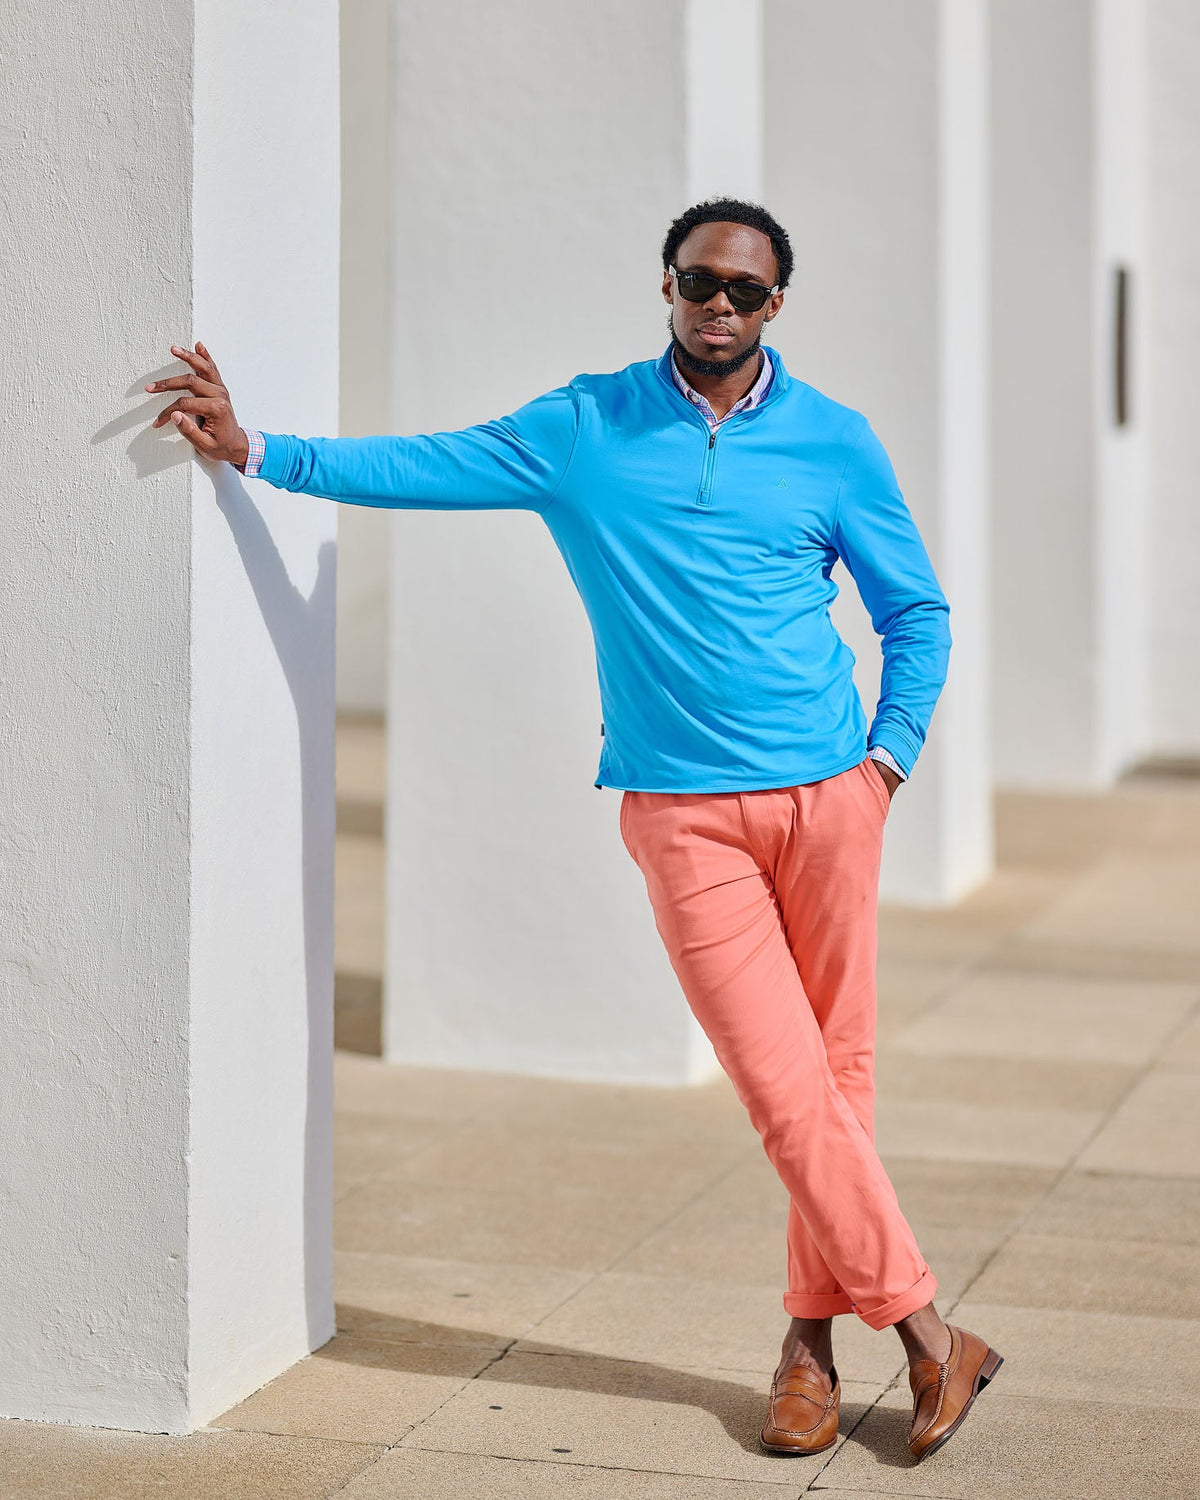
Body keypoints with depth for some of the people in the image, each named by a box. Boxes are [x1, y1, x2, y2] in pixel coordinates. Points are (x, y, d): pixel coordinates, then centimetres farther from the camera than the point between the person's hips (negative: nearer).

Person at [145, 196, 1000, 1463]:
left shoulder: (834, 442, 7)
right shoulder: (585, 430, 6)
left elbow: (916, 612, 14)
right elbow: (424, 466, 7)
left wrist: (890, 754, 4)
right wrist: (257, 450, 1)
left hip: (826, 797, 1)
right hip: (682, 812, -1)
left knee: (835, 1067, 3)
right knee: (783, 1086, -8)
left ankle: (811, 1337, 16)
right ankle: (923, 1328, 0)